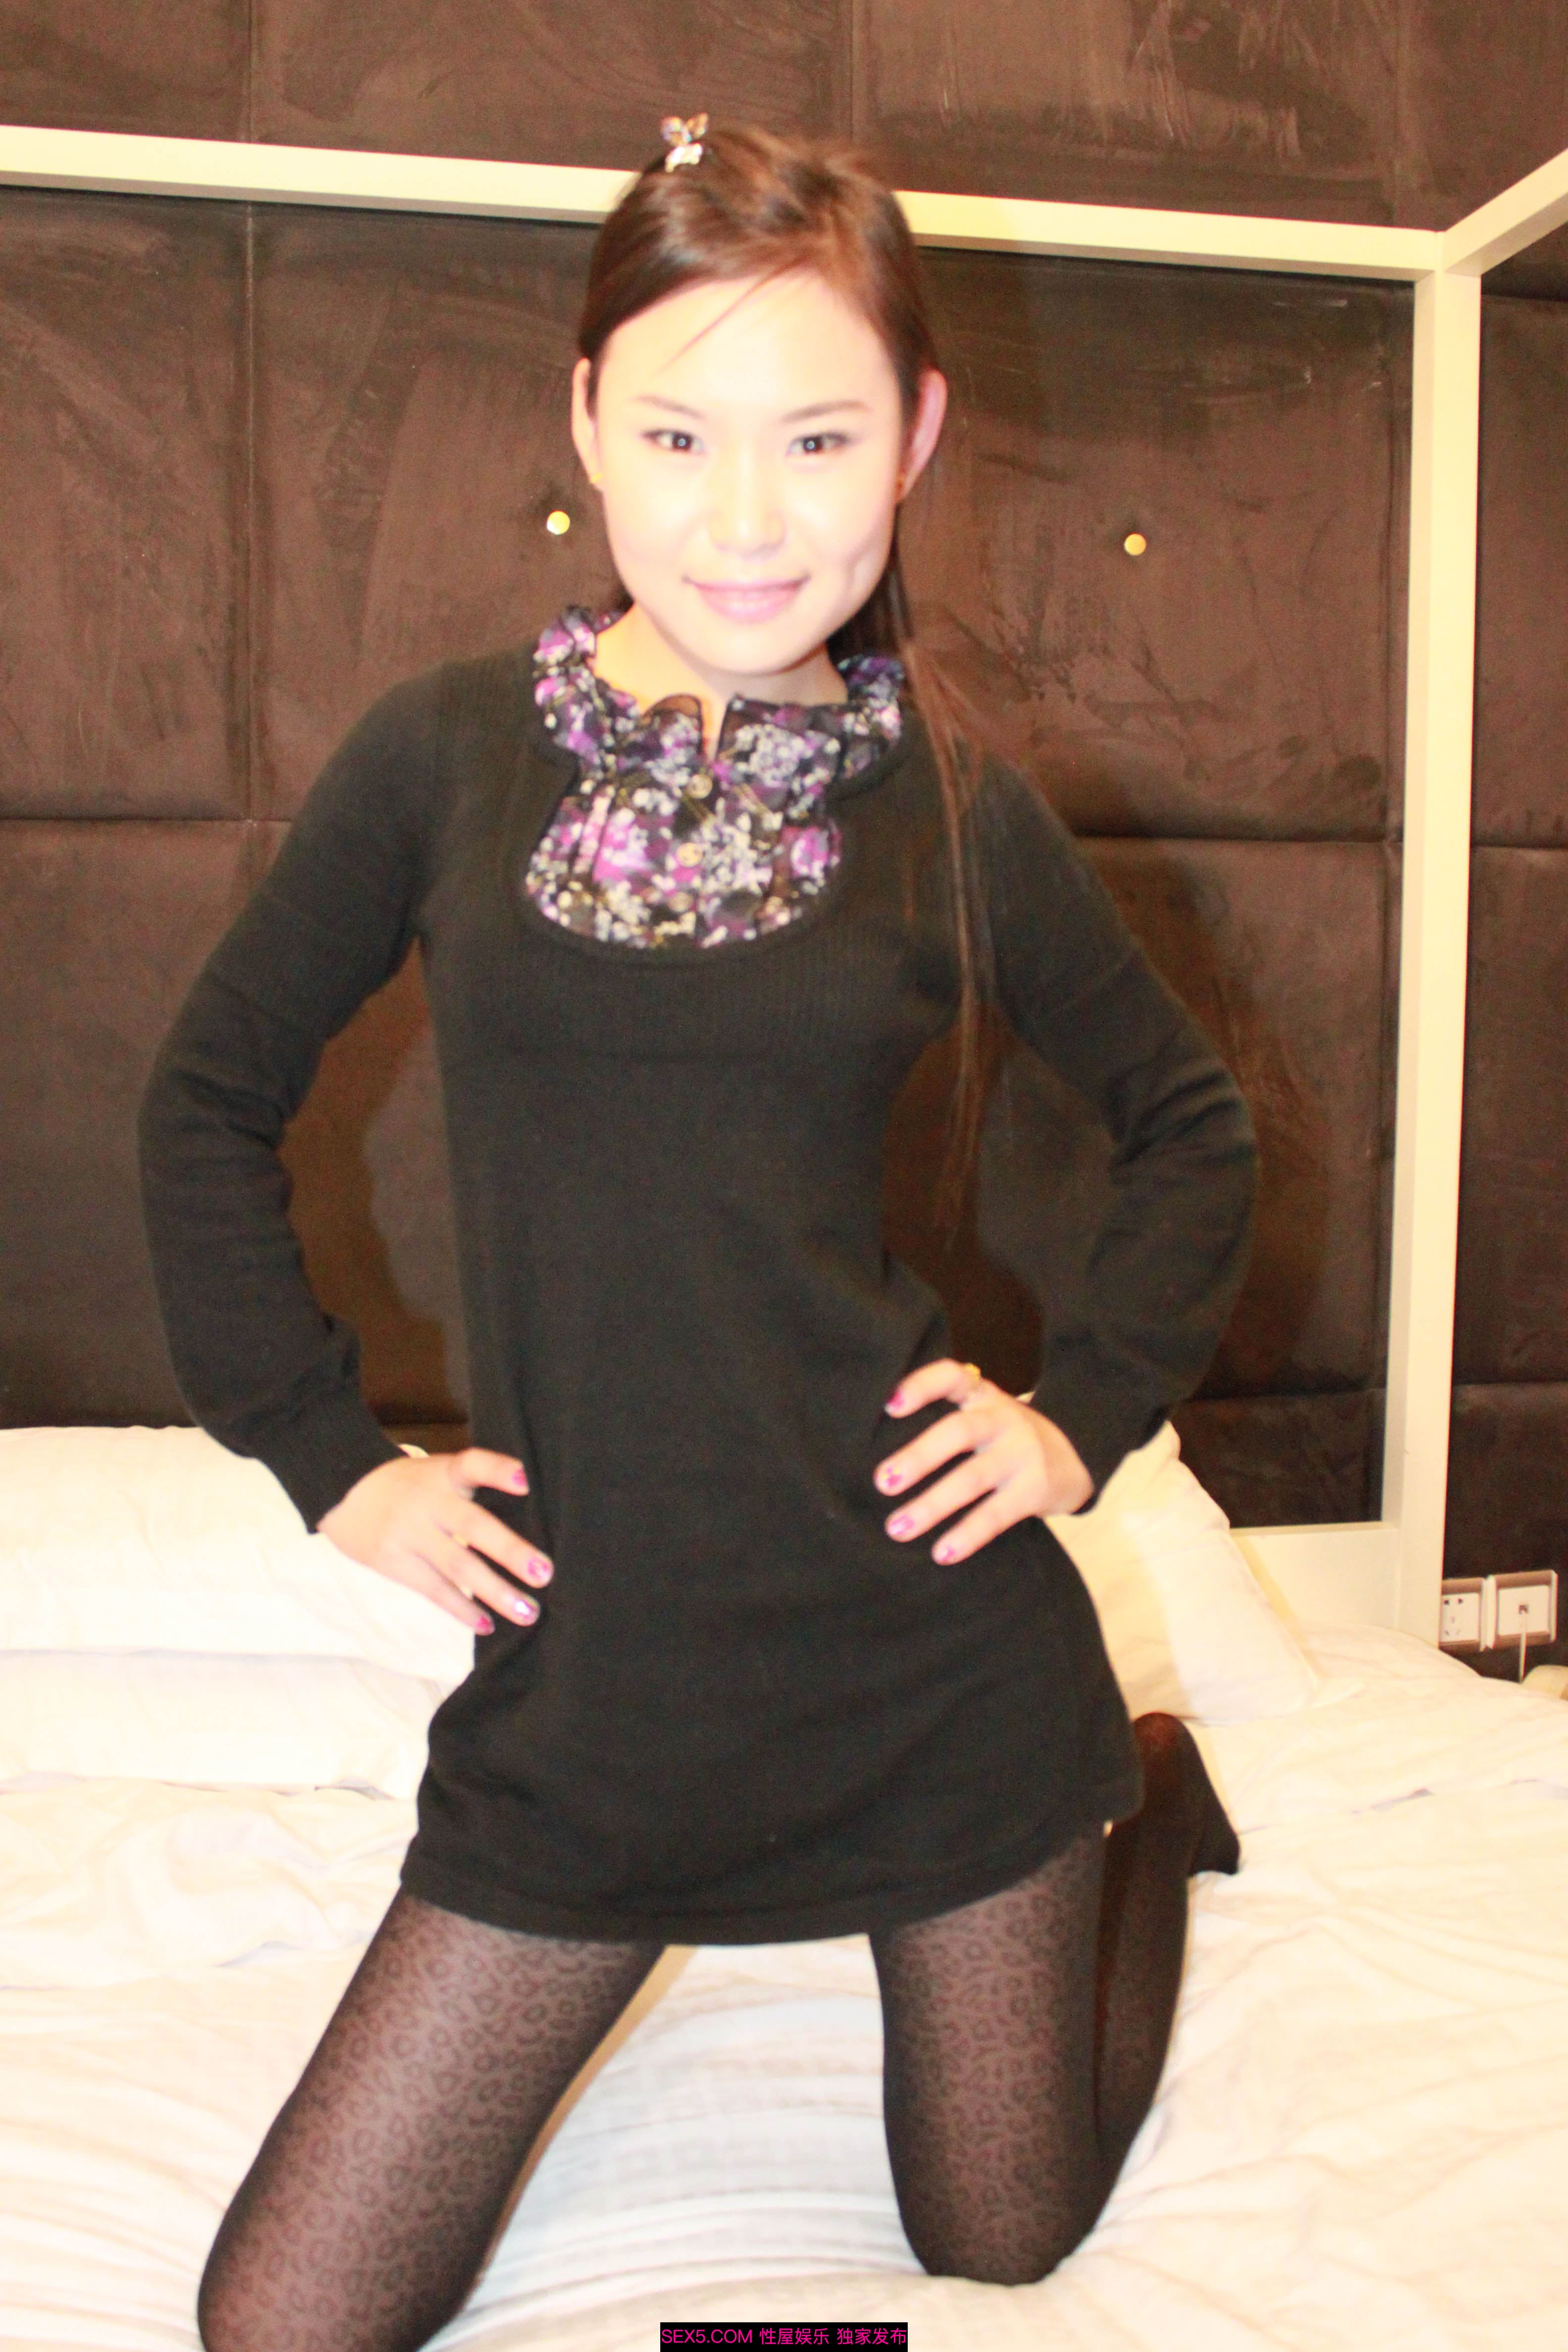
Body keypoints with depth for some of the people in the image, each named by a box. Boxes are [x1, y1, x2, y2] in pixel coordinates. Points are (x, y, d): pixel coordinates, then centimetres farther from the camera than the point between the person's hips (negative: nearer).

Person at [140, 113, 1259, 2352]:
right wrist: (332, 1455, 2)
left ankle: (1149, 1793, 44)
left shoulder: (952, 803, -4)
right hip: (584, 1679, 1)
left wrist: (1088, 1410, 0)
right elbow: (212, 1096, 8)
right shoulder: (444, 754, -4)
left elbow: (1193, 1118, 11)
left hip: (930, 1642, 0)